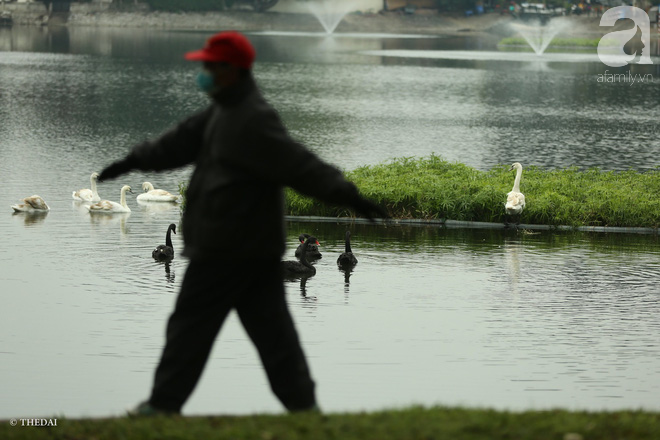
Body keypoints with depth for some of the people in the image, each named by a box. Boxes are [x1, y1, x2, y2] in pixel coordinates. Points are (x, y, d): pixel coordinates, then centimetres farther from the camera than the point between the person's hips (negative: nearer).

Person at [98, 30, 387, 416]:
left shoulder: (254, 121, -18)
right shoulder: (225, 111, 14)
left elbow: (300, 165, -24)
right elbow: (184, 140, 23)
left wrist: (346, 195, -29)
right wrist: (136, 160, 27)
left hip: (227, 249, -10)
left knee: (191, 323, 0)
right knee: (270, 324, 8)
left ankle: (164, 404, 8)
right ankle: (301, 401, 8)